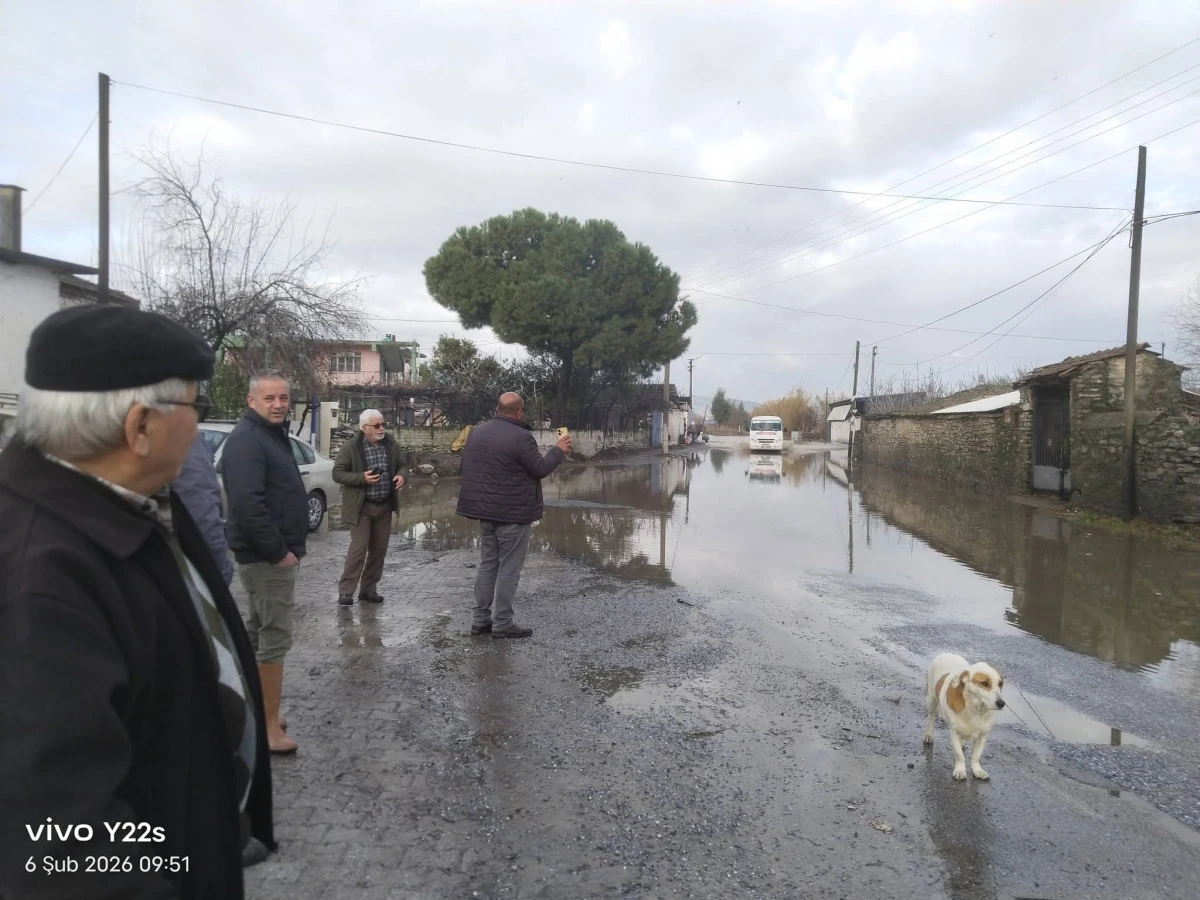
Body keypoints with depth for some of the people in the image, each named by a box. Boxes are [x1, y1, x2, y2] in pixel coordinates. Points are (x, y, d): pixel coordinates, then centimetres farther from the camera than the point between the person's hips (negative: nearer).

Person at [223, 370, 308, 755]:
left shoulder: (274, 434, 15)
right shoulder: (247, 440, -18)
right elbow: (248, 504, -28)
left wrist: (291, 545, 16)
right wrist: (279, 551, -22)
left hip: (268, 553, 11)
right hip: (268, 556, -11)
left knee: (257, 633, 17)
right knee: (274, 637, -5)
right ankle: (269, 725, 4)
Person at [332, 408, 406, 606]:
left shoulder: (390, 444, 6)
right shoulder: (350, 447, -8)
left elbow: (399, 466, 18)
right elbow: (337, 473, -8)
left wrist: (400, 476, -5)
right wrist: (362, 478, -21)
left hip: (385, 507, 5)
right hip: (361, 507, -5)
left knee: (379, 550, 8)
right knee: (358, 548, -8)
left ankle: (368, 589, 20)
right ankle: (345, 591, 2)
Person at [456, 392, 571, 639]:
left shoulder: (476, 432, 7)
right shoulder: (521, 437, -18)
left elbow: (468, 467, 16)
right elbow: (540, 469, -10)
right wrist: (559, 450, 5)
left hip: (485, 510, 7)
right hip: (513, 513, -7)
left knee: (488, 564, 15)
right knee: (509, 569, 1)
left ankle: (480, 619, 18)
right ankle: (502, 623, 5)